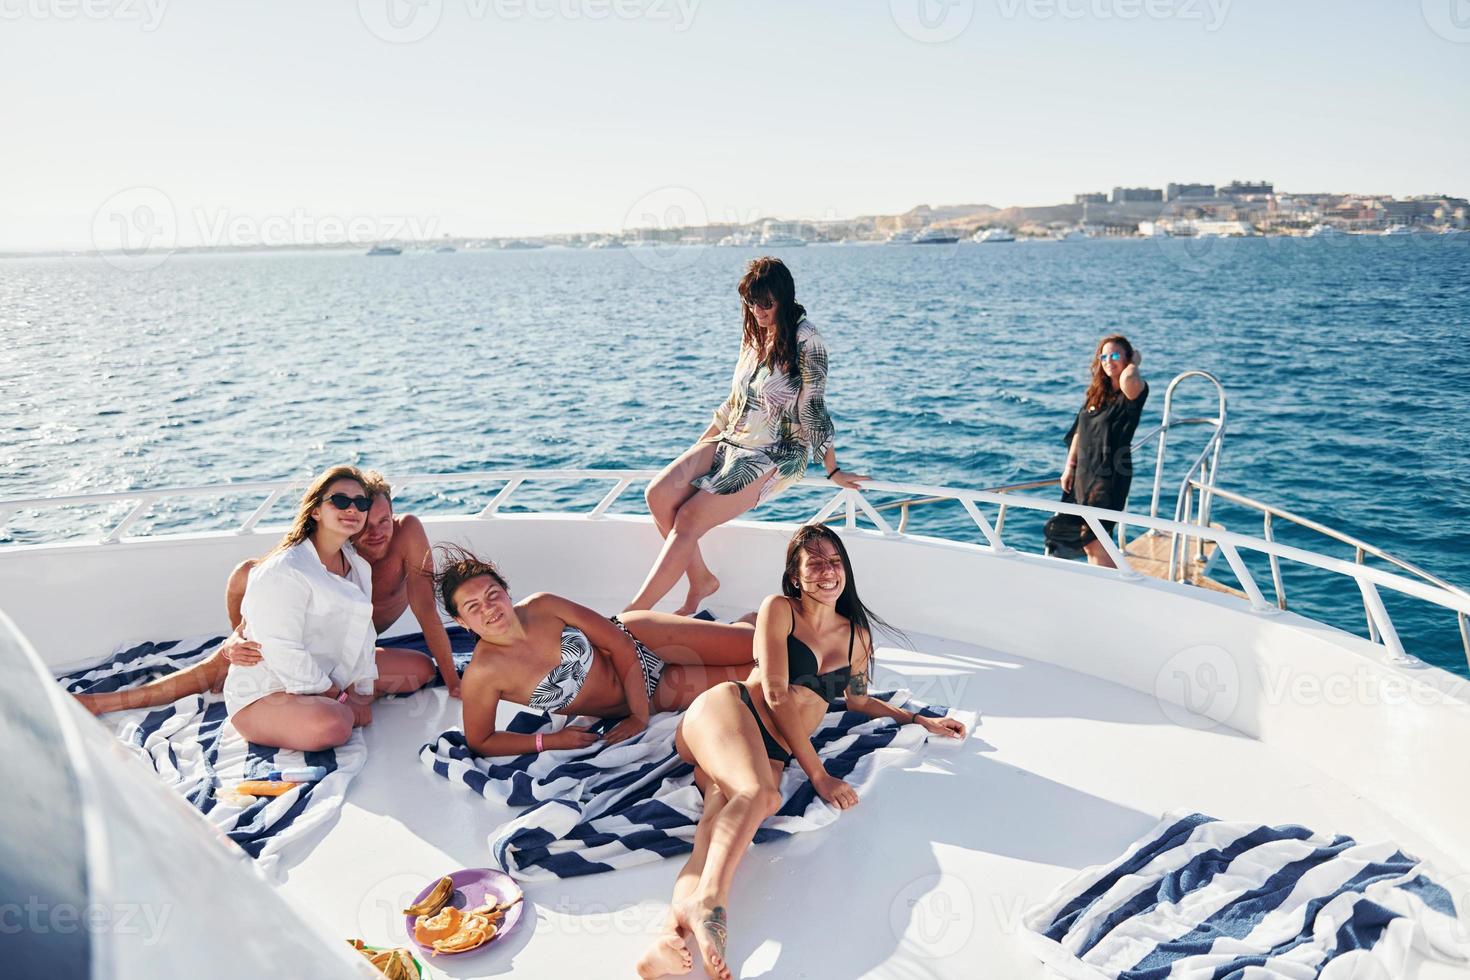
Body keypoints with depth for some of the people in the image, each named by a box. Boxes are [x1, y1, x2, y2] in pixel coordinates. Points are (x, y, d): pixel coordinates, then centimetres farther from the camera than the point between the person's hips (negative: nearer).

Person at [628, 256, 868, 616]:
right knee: (658, 494, -16)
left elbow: (814, 412, -7)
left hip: (774, 456, -7)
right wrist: (697, 450, 20)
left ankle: (632, 616, -19)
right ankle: (701, 580, -2)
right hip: (731, 441, 7)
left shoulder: (806, 342, -10)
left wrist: (833, 471, -3)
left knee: (689, 519, -22)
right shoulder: (754, 334, 12)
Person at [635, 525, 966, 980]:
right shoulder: (778, 609, 5)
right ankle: (707, 901, -63)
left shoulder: (857, 635, 22)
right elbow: (775, 694, -4)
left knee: (723, 817, -32)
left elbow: (859, 701, 39)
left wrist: (919, 720, 36)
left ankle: (676, 935, -59)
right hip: (725, 709, -3)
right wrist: (818, 774, -9)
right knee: (757, 792, -38)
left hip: (771, 752, 3)